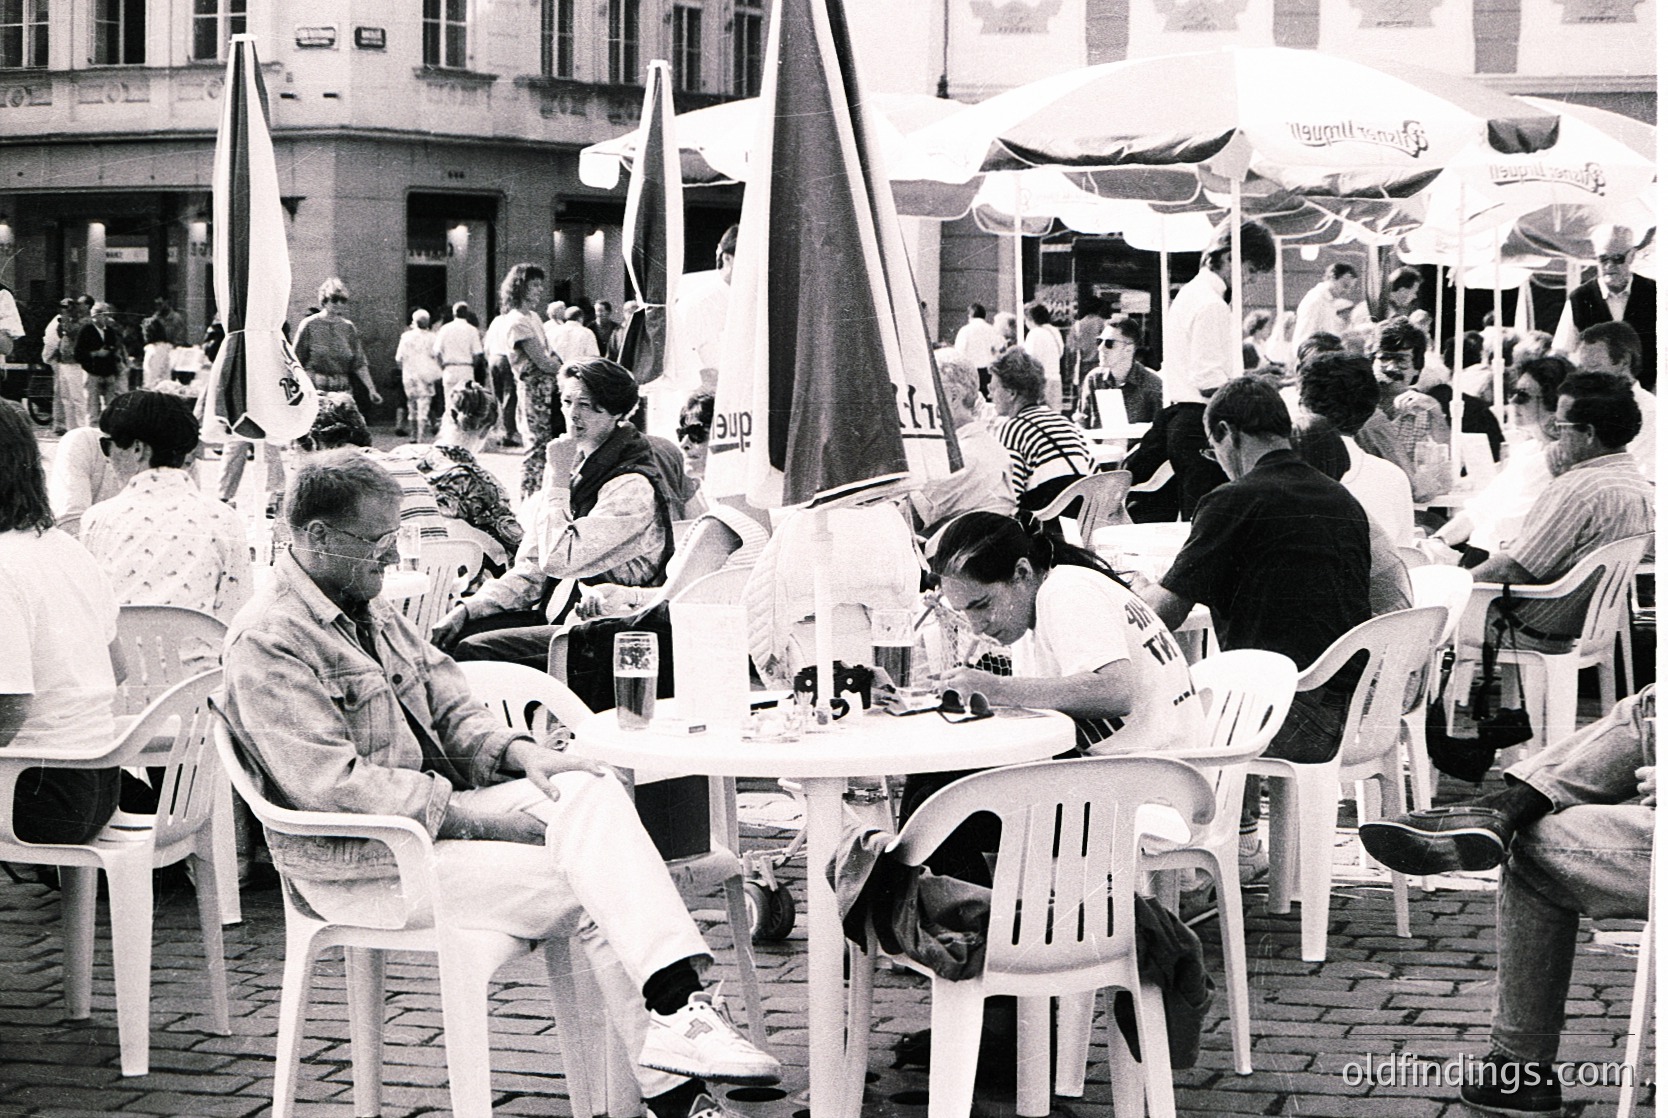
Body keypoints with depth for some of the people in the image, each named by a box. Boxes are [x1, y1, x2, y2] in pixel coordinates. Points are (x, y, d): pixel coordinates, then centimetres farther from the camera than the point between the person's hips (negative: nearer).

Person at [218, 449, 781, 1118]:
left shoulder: (370, 611, 17)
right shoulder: (268, 642, -15)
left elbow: (449, 710, 20)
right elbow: (331, 786, -23)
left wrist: (517, 751, -3)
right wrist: (474, 816, -21)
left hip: (436, 809, 8)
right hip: (358, 868, -8)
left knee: (591, 792, -19)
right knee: (591, 890, -21)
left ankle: (677, 1006, -31)